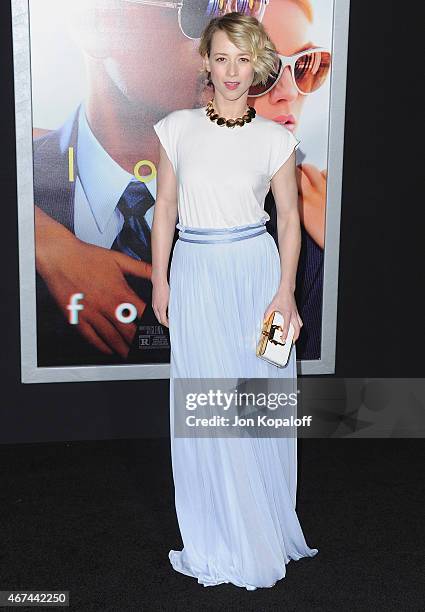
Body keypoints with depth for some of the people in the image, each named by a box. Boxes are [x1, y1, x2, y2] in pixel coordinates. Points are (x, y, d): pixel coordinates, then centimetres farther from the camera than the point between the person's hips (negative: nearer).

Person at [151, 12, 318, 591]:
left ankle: (265, 523, 30)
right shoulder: (178, 127, 2)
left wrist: (285, 292, -6)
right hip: (195, 273, 0)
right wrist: (159, 280, 3)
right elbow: (165, 207, 6)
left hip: (257, 270, 0)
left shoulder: (275, 138, 1)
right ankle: (217, 535, 23)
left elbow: (289, 218, 3)